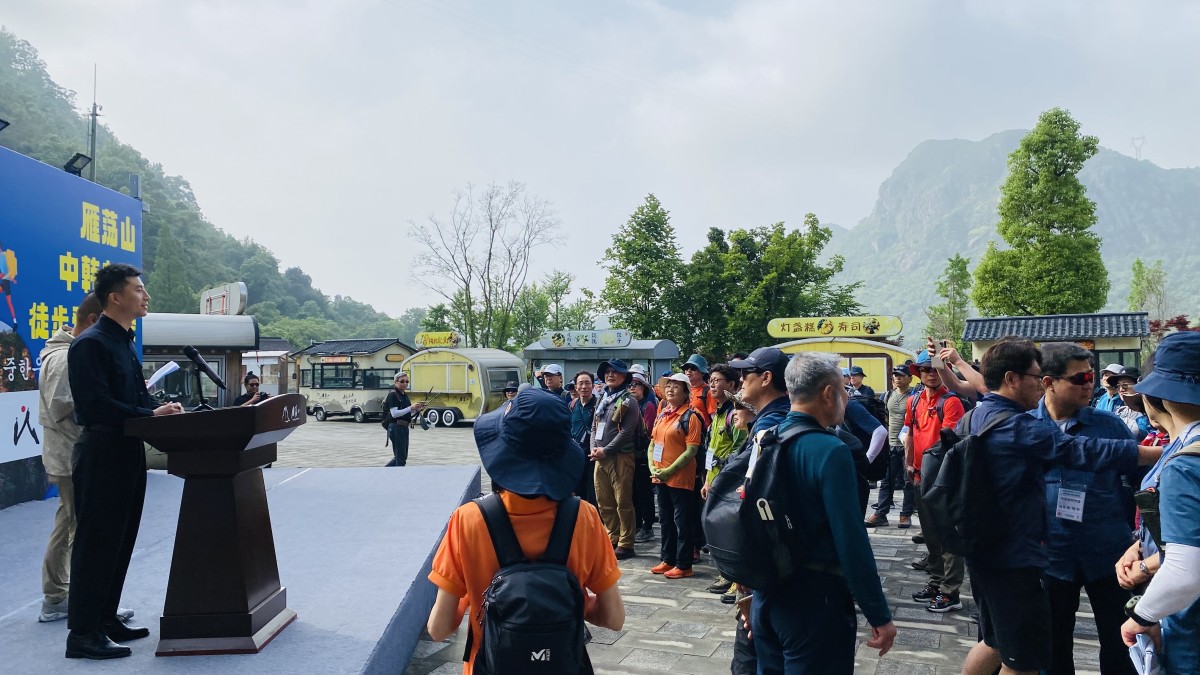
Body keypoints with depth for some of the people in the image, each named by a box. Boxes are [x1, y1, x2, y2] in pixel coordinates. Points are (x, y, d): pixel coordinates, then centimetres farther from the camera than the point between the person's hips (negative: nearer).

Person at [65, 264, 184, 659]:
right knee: (96, 543, -2)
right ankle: (83, 634, 6)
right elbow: (96, 405, -23)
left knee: (120, 541, 15)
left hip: (127, 453, 9)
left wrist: (161, 411, -2)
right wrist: (150, 415, -21)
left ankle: (105, 618, 27)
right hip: (101, 454, -9)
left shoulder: (124, 343, 16)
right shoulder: (90, 344, -14)